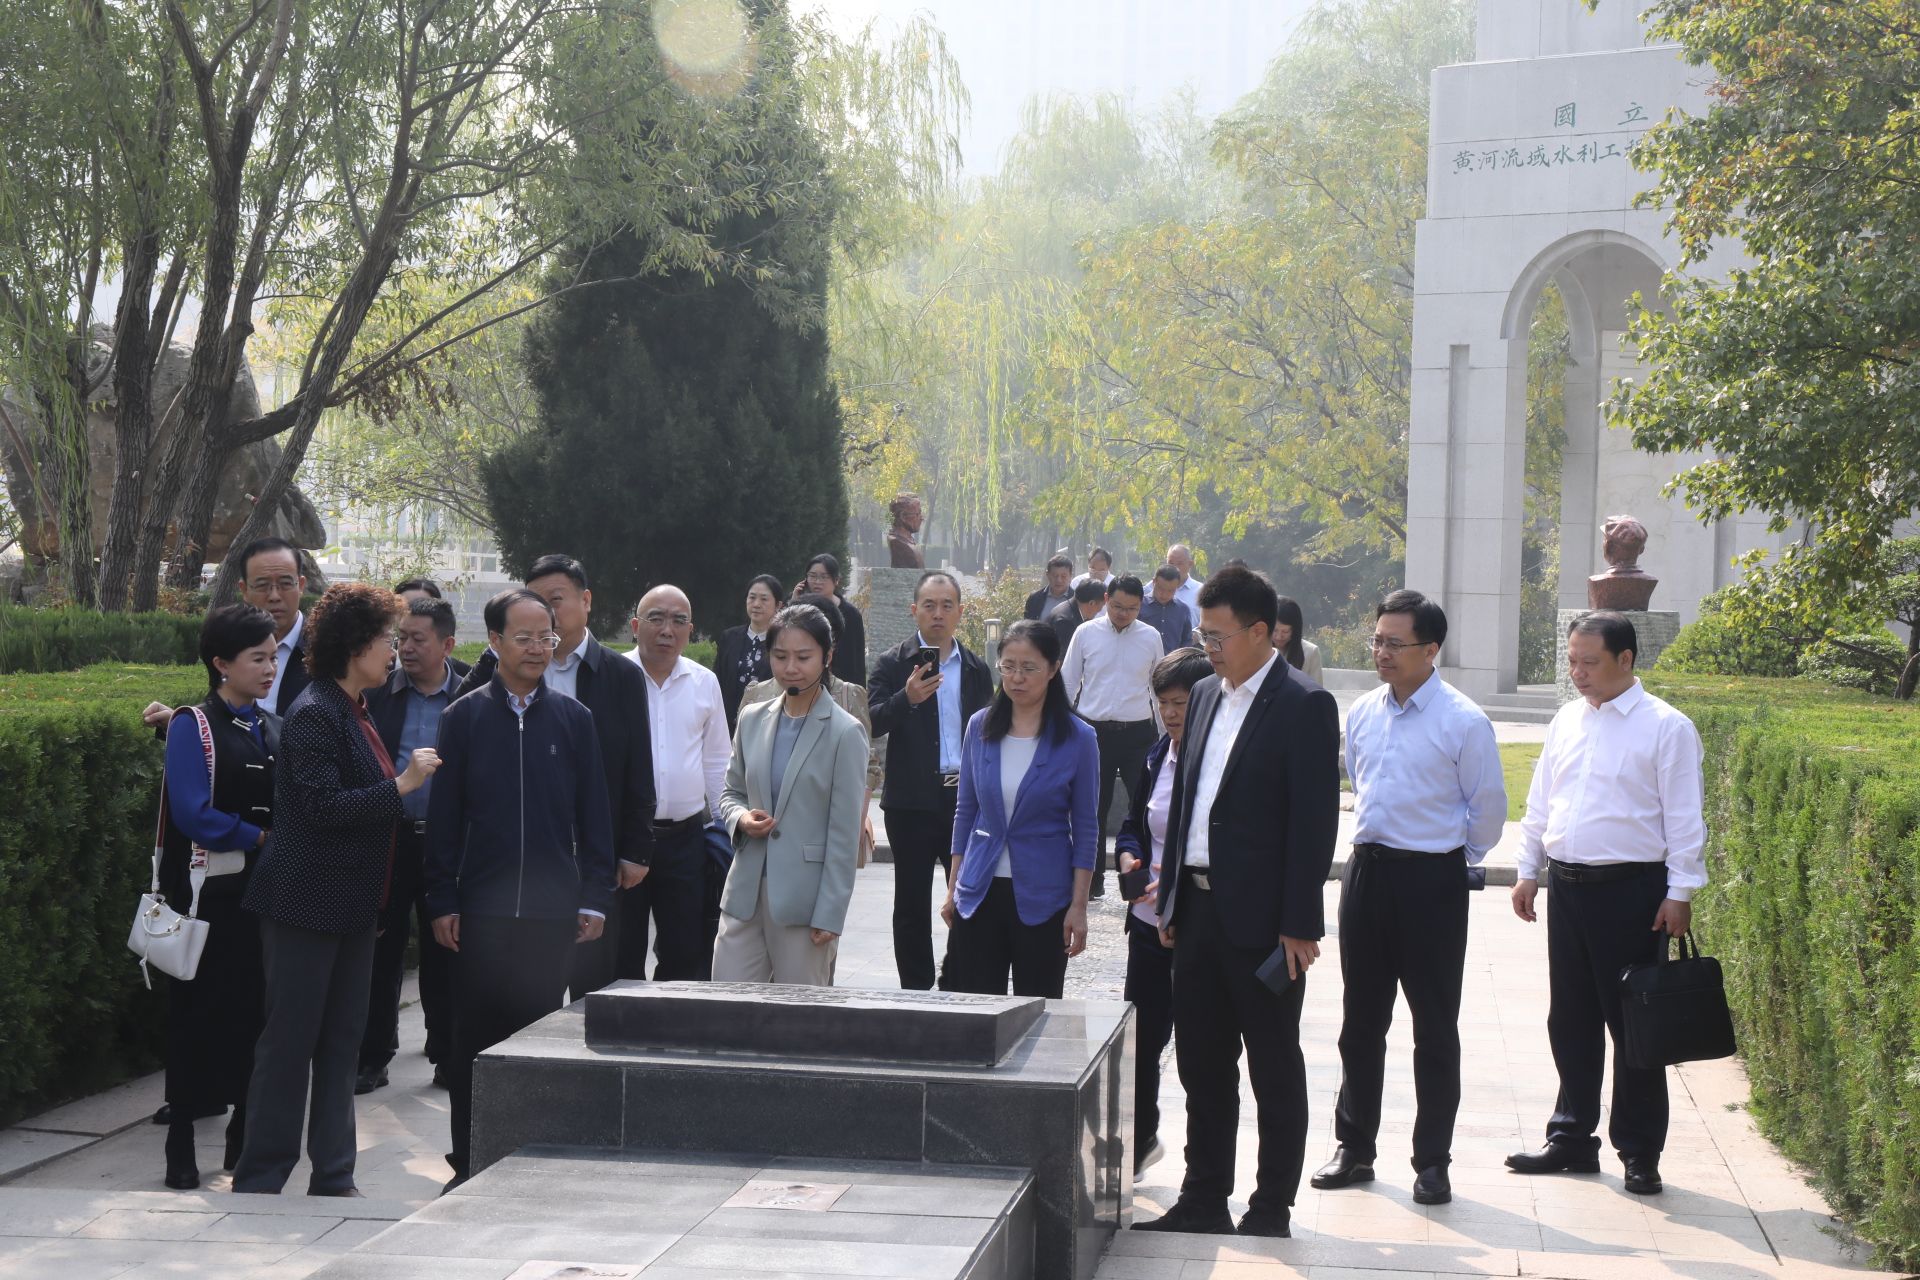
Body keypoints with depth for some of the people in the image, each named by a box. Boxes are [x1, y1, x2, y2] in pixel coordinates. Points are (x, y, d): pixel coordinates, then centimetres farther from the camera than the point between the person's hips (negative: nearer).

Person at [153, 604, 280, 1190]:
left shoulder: (273, 729, 11)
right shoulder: (193, 726, -7)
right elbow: (194, 815, -16)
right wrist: (261, 838, -9)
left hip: (264, 893, 6)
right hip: (209, 894, -6)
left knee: (257, 1011, 8)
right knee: (197, 1015, -1)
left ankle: (244, 1139, 18)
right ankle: (181, 1148, 8)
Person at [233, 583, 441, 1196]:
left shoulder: (355, 710, 14)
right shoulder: (314, 714, -15)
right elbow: (322, 806, -23)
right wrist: (402, 785, -20)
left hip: (351, 905, 9)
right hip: (307, 904, -9)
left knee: (342, 1041, 11)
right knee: (289, 1041, -2)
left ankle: (333, 1180, 18)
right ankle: (258, 1183, 7)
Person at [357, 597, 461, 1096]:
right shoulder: (374, 692, 2)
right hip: (386, 839, 1)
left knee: (444, 954, 8)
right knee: (379, 950, 5)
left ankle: (448, 1055, 19)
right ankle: (372, 1057, 15)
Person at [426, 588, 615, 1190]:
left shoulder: (573, 719, 6)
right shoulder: (464, 717, 4)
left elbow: (594, 816, 8)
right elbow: (444, 818, 4)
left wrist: (594, 898, 3)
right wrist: (442, 901, -1)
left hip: (552, 912, 1)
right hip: (480, 908, -1)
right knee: (474, 1038, 4)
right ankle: (469, 1162, 13)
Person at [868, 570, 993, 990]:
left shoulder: (976, 669, 10)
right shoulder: (893, 664, -1)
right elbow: (872, 723, -13)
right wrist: (907, 698, -30)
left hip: (967, 796, 3)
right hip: (914, 801, -3)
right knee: (912, 903, 5)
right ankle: (916, 991, 12)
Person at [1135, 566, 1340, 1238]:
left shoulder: (1304, 707, -11)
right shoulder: (1206, 696, 12)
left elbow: (1316, 821, -14)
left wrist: (1299, 925, -17)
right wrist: (1170, 896, 14)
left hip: (1261, 920, -7)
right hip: (1199, 908, 7)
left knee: (1274, 1069, 5)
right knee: (1201, 1062, 13)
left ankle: (1272, 1209, 13)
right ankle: (1203, 1201, 23)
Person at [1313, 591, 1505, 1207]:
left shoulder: (1463, 721, -11)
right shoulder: (1362, 713, 5)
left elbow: (1488, 807, -3)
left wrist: (1455, 856, 7)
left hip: (1432, 880, -5)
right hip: (1367, 872, 5)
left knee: (1435, 1028, 4)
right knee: (1360, 1021, 13)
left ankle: (1433, 1161, 13)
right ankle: (1354, 1147, 24)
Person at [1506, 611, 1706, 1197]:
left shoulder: (1665, 727, -7)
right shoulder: (1567, 722, 11)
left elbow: (1684, 818, -8)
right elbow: (1540, 803, 18)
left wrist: (1680, 892, -11)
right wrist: (1528, 871, 14)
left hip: (1631, 890, -6)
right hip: (1567, 884, 6)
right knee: (1570, 1019, 12)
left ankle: (1639, 1153, 10)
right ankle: (1571, 1137, 23)